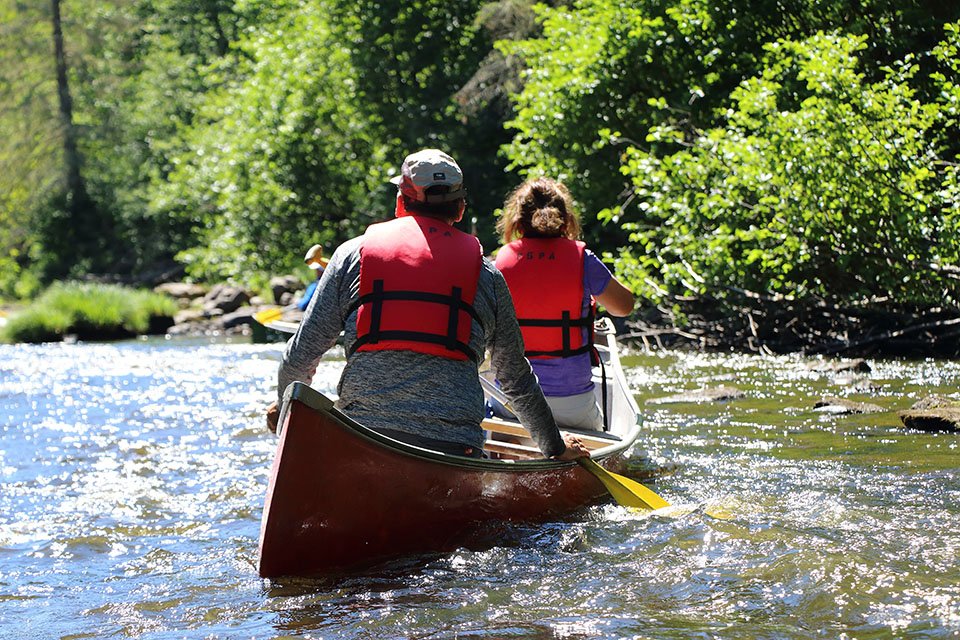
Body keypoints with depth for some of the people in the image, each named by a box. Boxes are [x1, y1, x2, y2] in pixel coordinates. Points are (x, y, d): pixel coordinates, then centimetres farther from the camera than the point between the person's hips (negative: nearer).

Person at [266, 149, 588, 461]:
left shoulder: (353, 253, 13)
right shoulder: (485, 272, 16)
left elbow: (304, 352, 12)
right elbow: (517, 377, 23)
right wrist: (556, 447, 37)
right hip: (455, 446, 0)